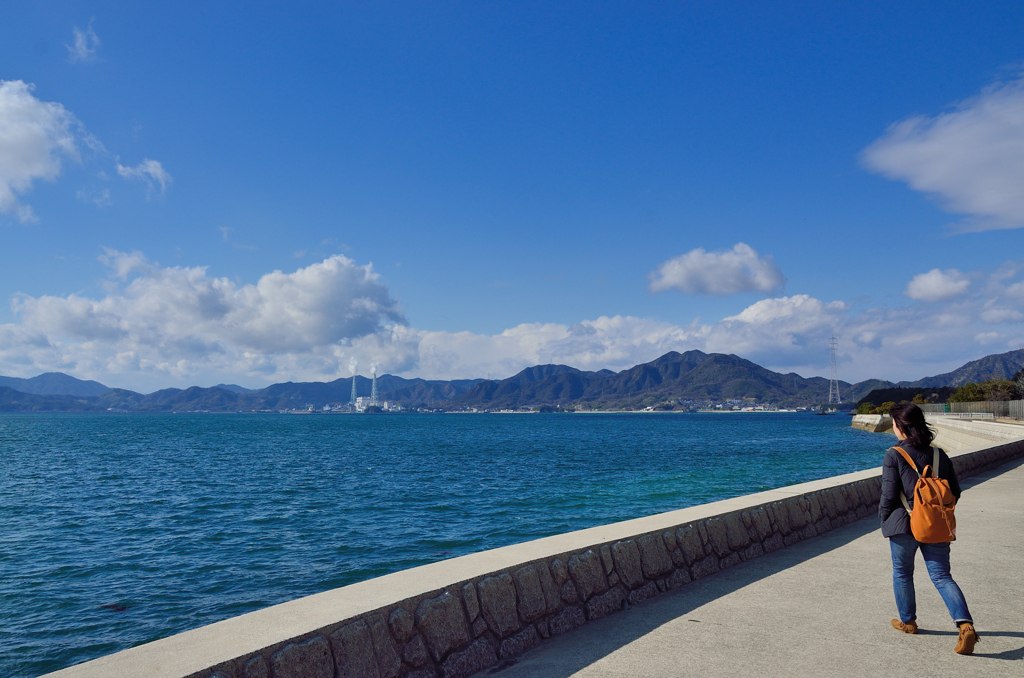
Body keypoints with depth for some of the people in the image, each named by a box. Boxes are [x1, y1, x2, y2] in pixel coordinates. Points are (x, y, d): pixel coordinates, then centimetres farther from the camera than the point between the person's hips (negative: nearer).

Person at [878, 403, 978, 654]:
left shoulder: (894, 456, -12)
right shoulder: (939, 455, 3)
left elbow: (888, 495, -12)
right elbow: (955, 492, 7)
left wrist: (884, 518, 5)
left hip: (904, 525, -4)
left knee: (902, 574, 16)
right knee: (942, 576, 7)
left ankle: (907, 621, 29)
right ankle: (965, 624, -11)